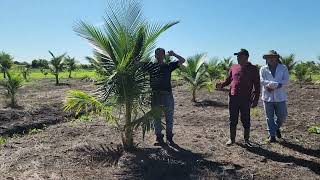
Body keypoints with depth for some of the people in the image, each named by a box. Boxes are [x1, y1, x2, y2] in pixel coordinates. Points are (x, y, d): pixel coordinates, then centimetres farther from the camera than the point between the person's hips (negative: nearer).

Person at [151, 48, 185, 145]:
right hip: (155, 95, 0)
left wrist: (174, 54, -3)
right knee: (157, 118, 6)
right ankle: (159, 138, 16)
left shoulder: (169, 66, 7)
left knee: (169, 117, 7)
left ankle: (169, 137, 19)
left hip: (167, 95, 0)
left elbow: (182, 60, 7)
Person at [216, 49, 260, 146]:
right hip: (233, 98, 3)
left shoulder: (253, 69, 1)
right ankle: (232, 139, 23)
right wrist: (222, 85, -5)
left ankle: (246, 140, 22)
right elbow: (228, 80, 17)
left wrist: (256, 99, -6)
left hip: (245, 99, -3)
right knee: (232, 120, 9)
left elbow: (257, 86, 0)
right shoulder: (233, 67, 10)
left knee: (246, 121, 6)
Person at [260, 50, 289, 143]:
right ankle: (272, 135, 17)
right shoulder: (263, 69, 5)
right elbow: (262, 81, -11)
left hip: (280, 97, 1)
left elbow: (286, 81, -5)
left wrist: (272, 86, -17)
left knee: (282, 116, 5)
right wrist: (278, 84, -20)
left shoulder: (283, 68, 6)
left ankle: (277, 128, 35)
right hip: (268, 97, 0)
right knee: (270, 117, 5)